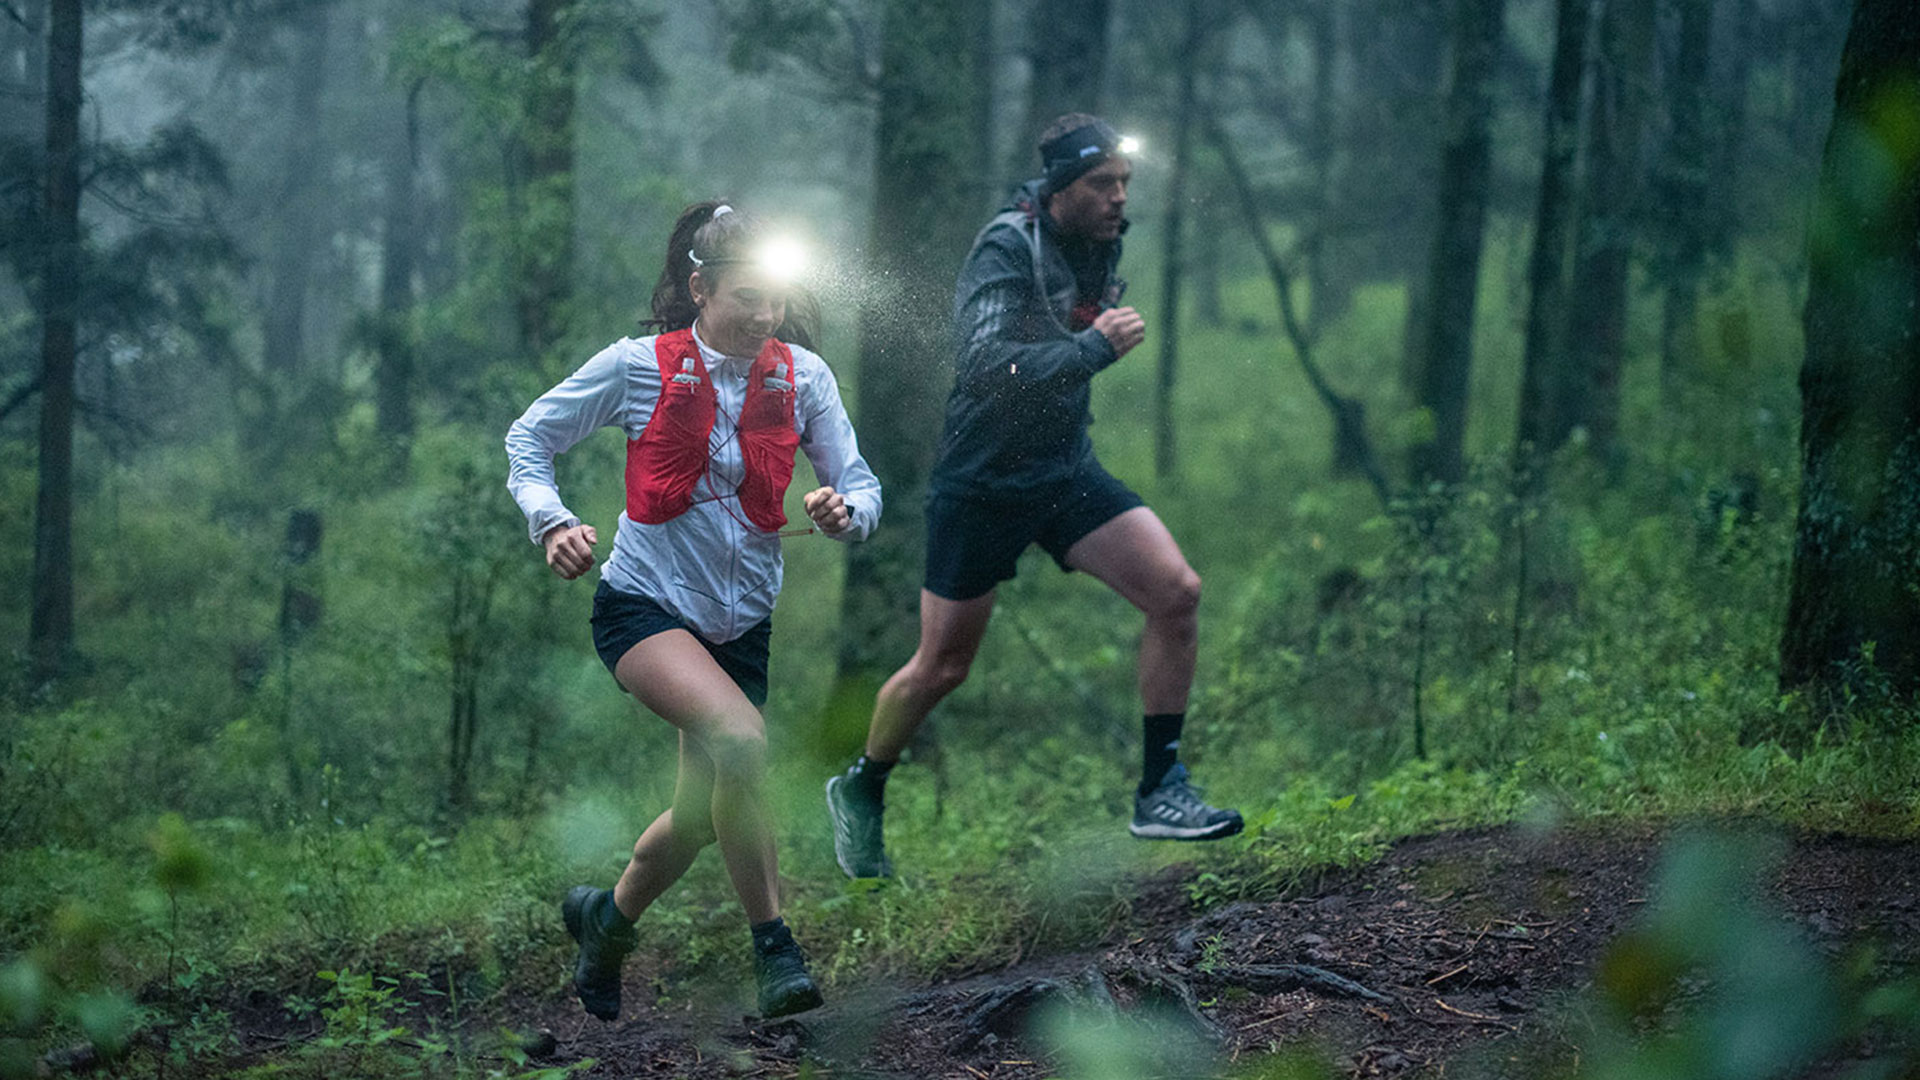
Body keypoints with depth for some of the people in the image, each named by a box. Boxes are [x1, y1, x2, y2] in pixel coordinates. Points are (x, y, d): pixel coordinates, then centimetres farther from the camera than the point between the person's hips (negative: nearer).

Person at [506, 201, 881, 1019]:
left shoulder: (802, 375, -2)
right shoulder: (638, 367, -9)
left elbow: (862, 488, -3)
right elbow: (530, 437, 1)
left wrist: (845, 510, -27)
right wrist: (551, 520, -17)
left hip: (745, 620, 5)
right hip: (645, 604, -4)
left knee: (704, 816, 10)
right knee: (740, 740, -31)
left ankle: (606, 918, 41)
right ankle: (773, 948, -21)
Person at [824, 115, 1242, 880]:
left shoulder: (1101, 245, 3)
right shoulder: (1006, 250, -20)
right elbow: (986, 366, -34)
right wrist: (1097, 346, -30)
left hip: (1066, 472, 6)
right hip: (980, 481, -6)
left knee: (1176, 591, -15)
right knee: (943, 666, 5)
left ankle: (1159, 793, -8)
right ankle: (860, 792, 31)